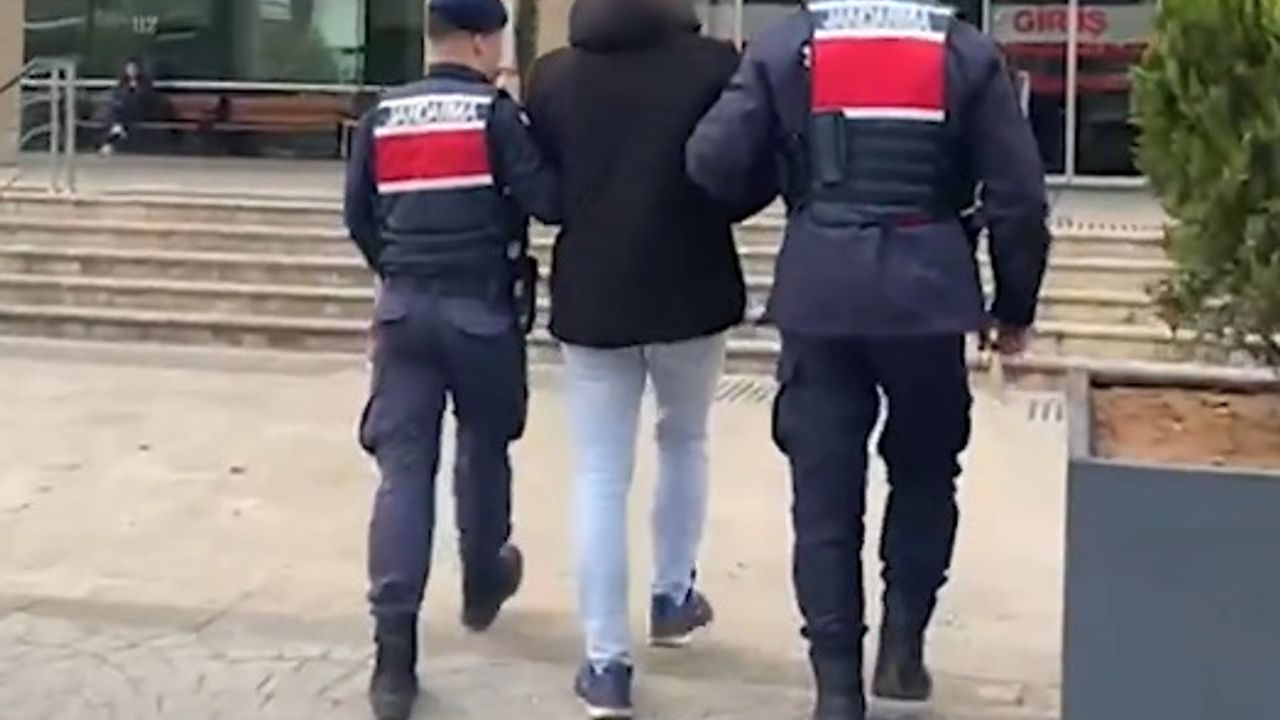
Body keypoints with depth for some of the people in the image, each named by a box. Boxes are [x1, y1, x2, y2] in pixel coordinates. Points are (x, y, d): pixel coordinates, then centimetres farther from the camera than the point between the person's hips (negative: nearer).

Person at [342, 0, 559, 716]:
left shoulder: (382, 116, 7)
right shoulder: (496, 113, -7)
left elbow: (359, 218, 12)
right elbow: (548, 201, -13)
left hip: (404, 307, 3)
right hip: (481, 308, -3)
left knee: (404, 466, -1)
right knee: (484, 446, 20)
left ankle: (395, 653, -8)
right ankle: (484, 582, 41)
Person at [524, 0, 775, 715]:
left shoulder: (553, 74, -1)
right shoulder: (716, 64, -9)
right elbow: (756, 177, -5)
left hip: (592, 296, 1)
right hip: (690, 290, -1)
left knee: (601, 476, 5)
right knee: (685, 442, 24)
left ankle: (607, 663, 4)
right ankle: (674, 595, 36)